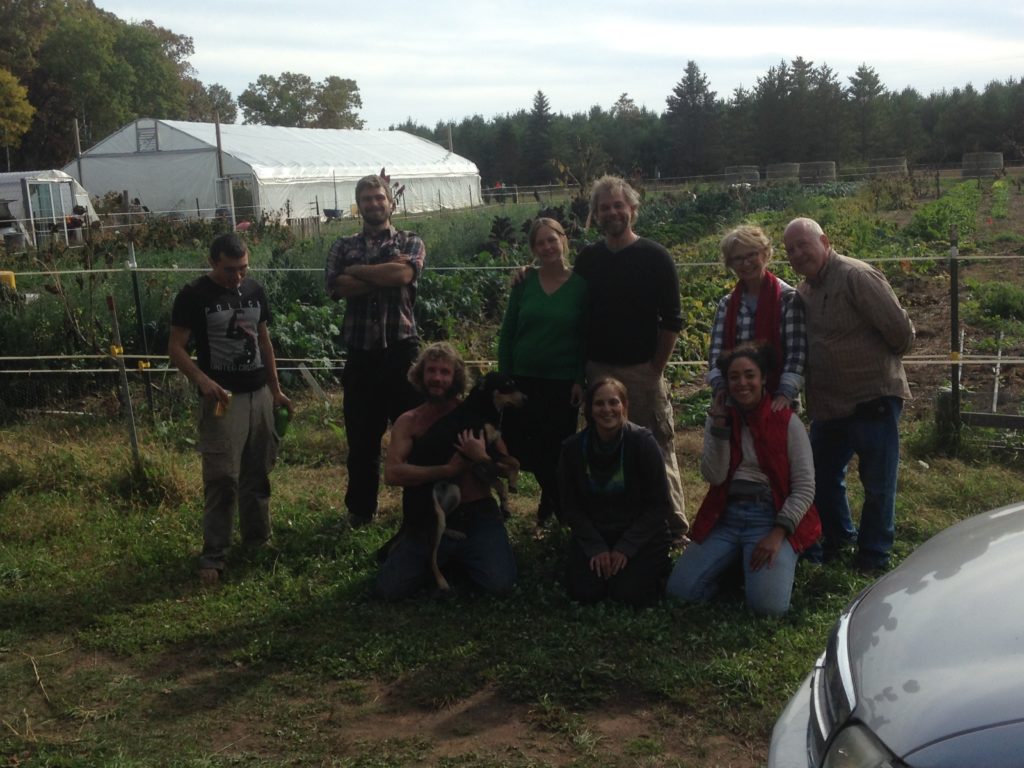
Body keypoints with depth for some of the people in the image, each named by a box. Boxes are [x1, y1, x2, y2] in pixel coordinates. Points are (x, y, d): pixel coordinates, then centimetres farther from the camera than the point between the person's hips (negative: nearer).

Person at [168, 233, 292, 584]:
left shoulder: (255, 290, 7)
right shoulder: (194, 296, -9)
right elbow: (176, 348, -10)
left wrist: (276, 390, 14)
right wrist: (202, 380, -26)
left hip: (259, 395, 6)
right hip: (222, 398, -5)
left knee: (258, 473, 14)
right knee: (222, 478, -9)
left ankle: (258, 539, 28)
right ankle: (213, 556, -1)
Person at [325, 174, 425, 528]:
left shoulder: (410, 243, 6)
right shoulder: (343, 247, 11)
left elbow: (404, 274, -16)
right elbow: (337, 287, -8)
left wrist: (358, 270, -7)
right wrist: (386, 275, -11)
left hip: (401, 349, -2)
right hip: (361, 353, 2)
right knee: (361, 436, 10)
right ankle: (360, 510, 23)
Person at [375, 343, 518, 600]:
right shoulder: (408, 421, 3)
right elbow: (392, 473, -13)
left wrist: (481, 458, -21)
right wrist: (447, 469, -20)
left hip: (477, 516, 0)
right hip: (429, 520, 1)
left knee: (500, 584, -22)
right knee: (389, 589, -15)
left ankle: (462, 557, 13)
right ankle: (443, 559, 16)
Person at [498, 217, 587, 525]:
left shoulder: (581, 285, -4)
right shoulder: (524, 283, 1)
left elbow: (587, 337, -3)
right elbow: (507, 332, 4)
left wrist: (581, 380, -9)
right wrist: (504, 376, 0)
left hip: (564, 382, -3)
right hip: (524, 378, 3)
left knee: (558, 447, 2)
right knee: (513, 441, 3)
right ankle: (553, 493, 29)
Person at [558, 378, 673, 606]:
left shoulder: (642, 441, -15)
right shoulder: (573, 448, -7)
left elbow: (660, 505, -10)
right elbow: (571, 506, 0)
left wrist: (625, 548, -15)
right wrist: (596, 547, -11)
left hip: (641, 534, -2)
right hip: (594, 533, 2)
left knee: (630, 592, -21)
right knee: (583, 591, -17)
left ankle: (656, 565, 12)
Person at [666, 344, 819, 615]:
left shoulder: (787, 423, -1)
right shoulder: (719, 418, 9)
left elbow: (805, 488, -5)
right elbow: (714, 476, -3)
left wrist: (778, 533, -17)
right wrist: (719, 427, -11)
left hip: (771, 516, -3)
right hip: (726, 516, 3)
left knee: (769, 605, -25)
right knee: (679, 590, -14)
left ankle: (780, 562, 9)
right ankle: (736, 564, 13)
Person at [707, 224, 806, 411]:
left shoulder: (789, 298, -4)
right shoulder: (727, 304, 9)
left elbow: (796, 351, -11)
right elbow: (716, 350, 3)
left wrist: (786, 393, -21)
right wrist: (720, 386, -12)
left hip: (776, 402, -3)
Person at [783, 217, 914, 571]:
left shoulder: (856, 276, -17)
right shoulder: (803, 291, 10)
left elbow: (900, 328, -19)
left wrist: (882, 363, -2)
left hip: (873, 401, -8)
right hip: (828, 405, 8)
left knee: (877, 485, 6)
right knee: (822, 476, 19)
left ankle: (873, 556, 23)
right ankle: (838, 536, 41)